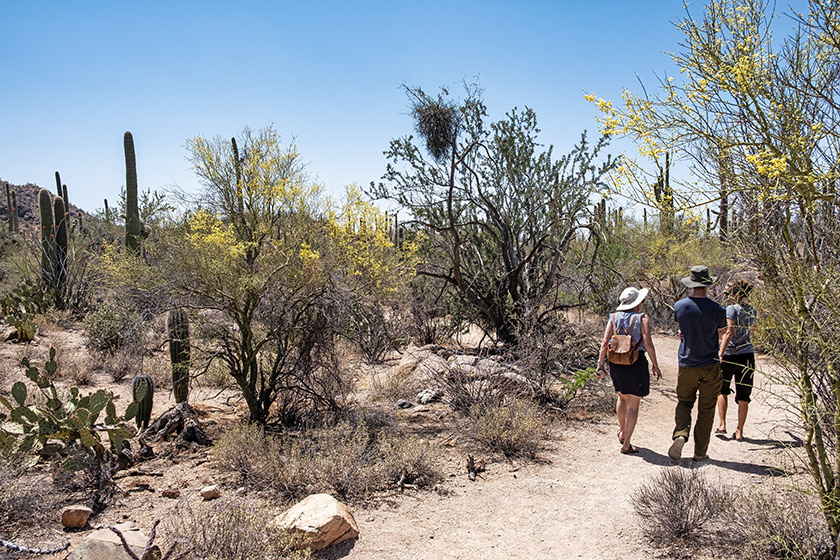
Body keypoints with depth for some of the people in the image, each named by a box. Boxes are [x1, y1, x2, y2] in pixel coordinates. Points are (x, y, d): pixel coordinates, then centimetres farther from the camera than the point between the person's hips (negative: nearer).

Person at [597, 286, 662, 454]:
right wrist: (655, 365, -6)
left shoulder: (614, 318, 4)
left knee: (622, 397, 27)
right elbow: (648, 343, -14)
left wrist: (600, 362, 2)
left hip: (616, 363, 5)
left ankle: (622, 431, 40)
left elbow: (605, 342, -2)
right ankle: (626, 444, 6)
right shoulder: (642, 318, -8)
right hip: (636, 364, -5)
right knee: (633, 405, 4)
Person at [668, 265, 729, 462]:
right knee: (706, 409, 8)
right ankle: (700, 452, 13)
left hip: (687, 364, 1)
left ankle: (680, 433, -10)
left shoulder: (680, 306, -6)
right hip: (710, 365, -1)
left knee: (684, 403, 15)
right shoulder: (717, 309, -12)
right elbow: (722, 332, 7)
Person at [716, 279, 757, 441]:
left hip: (730, 354, -5)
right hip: (747, 354, 5)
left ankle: (722, 425, 13)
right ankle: (739, 432, 11)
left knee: (722, 390, 16)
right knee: (743, 396, 7)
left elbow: (730, 332, -21)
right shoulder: (752, 310, 9)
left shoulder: (731, 309, -11)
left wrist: (720, 354, -24)